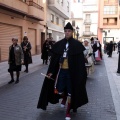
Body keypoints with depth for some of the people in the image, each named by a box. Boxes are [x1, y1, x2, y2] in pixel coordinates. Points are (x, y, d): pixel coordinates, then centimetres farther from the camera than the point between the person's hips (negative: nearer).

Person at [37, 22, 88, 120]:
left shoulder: (77, 45, -6)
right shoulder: (59, 44, 3)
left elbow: (81, 61, -7)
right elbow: (54, 58, 3)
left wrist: (81, 74, -12)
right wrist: (51, 71, -1)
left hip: (72, 71, -3)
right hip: (61, 70, 3)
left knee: (70, 92, 5)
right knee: (57, 91, 5)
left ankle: (68, 112, 23)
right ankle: (64, 97, 42)